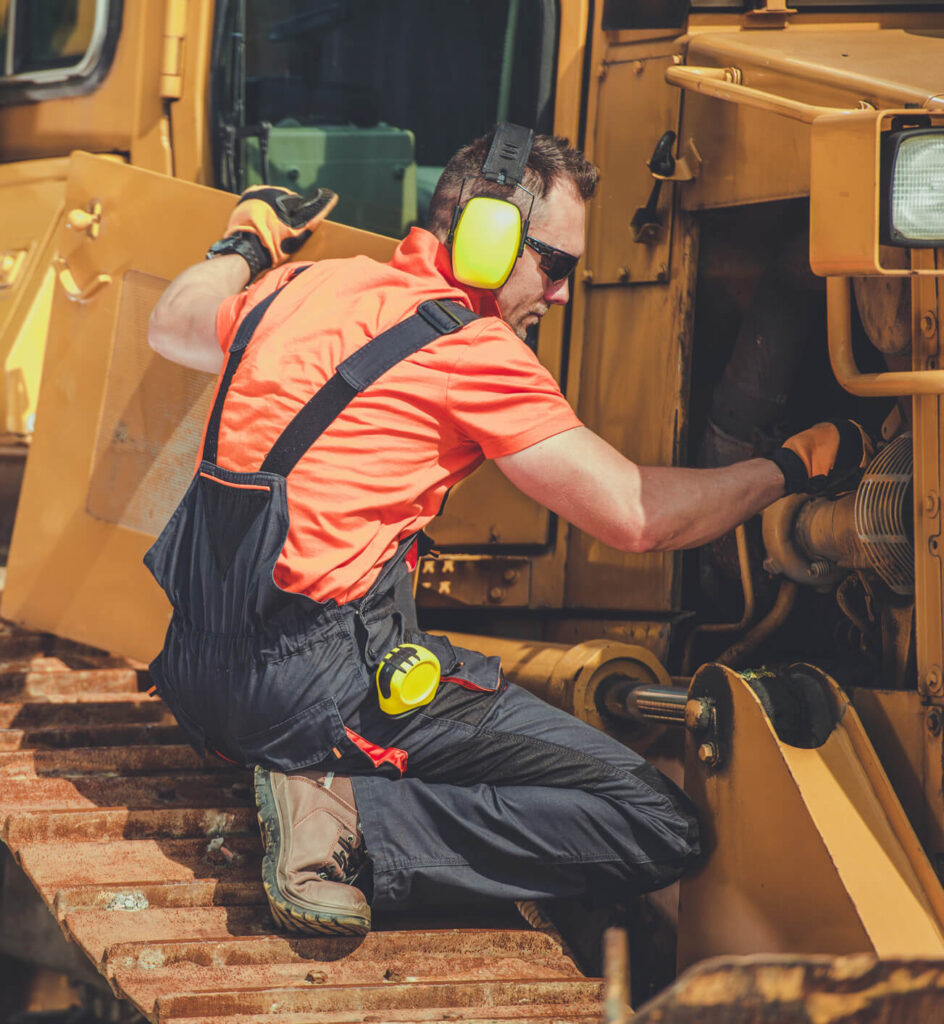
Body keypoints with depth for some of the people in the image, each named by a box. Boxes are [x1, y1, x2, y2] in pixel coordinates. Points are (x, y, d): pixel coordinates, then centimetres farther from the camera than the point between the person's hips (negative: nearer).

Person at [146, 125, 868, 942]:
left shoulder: (303, 287, 13)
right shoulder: (472, 350, -8)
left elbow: (172, 328, 34)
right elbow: (636, 516, -7)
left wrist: (248, 243, 50)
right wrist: (794, 466, 6)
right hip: (321, 682, -9)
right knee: (660, 827, -10)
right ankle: (355, 819, -15)